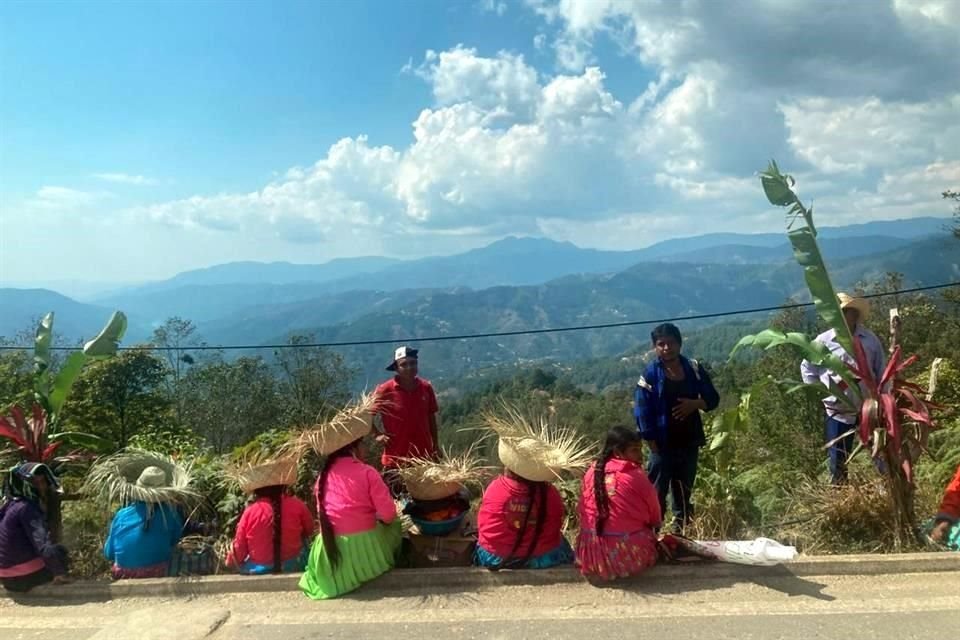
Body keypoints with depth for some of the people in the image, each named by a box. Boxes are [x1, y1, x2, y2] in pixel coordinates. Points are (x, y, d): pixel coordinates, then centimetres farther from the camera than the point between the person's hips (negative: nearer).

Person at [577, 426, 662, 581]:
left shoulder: (592, 472, 3)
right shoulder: (636, 475, -9)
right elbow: (655, 519, 3)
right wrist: (654, 525, 25)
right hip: (629, 554, -4)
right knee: (651, 534, 25)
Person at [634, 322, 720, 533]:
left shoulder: (694, 369, 2)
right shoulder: (650, 375, -8)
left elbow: (713, 399, 8)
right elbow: (642, 412, -9)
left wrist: (695, 403, -13)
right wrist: (653, 444, -12)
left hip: (689, 443, 4)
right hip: (663, 445, -4)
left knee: (684, 493, 15)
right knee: (656, 495, -2)